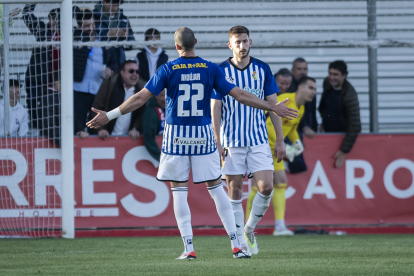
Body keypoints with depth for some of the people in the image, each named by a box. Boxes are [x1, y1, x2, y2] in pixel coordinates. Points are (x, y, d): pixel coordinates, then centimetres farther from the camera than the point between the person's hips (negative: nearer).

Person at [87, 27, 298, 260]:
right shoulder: (210, 69, -1)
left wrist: (109, 116, -1)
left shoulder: (168, 70, -5)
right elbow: (239, 95, -1)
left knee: (179, 190, 4)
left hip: (176, 136, -1)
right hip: (203, 135, 1)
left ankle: (189, 247, -2)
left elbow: (141, 98, -7)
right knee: (216, 188, 7)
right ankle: (236, 245, 4)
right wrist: (273, 108, 7)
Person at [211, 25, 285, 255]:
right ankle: (241, 243, 8)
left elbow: (273, 104, 7)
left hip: (259, 140, 1)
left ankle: (249, 229, 13)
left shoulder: (262, 69, 3)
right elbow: (215, 109, 0)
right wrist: (217, 143, -7)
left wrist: (280, 140, 4)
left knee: (266, 187, -9)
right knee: (235, 191, 0)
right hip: (231, 141, -1)